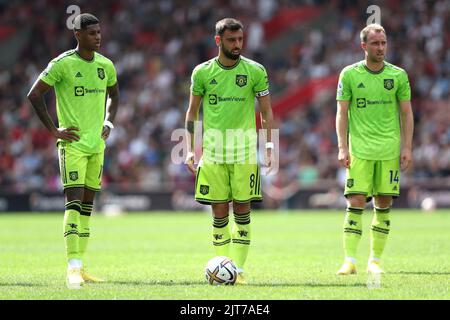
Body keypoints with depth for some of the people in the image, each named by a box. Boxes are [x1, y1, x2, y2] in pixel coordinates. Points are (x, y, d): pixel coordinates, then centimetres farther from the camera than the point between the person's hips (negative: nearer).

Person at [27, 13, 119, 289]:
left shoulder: (105, 65, 7)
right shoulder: (62, 64, -11)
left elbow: (114, 94, 26)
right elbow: (34, 95, -9)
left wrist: (108, 123, 11)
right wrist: (54, 130, -12)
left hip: (97, 143, 6)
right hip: (72, 142, -6)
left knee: (88, 203, 9)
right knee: (74, 200, -15)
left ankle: (80, 266, 14)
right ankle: (73, 267, -18)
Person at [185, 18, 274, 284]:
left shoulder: (255, 71, 1)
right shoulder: (202, 72, 4)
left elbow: (266, 112, 6)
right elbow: (192, 112, 11)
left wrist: (269, 147, -2)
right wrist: (190, 149, 5)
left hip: (245, 151, -1)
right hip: (213, 151, 1)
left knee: (242, 210, -3)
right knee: (219, 212, 1)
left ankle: (239, 269, 2)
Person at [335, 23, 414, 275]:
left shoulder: (398, 75, 5)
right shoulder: (349, 74, 2)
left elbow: (406, 113, 9)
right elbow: (342, 113, 3)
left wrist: (407, 147, 1)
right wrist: (343, 148, -6)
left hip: (390, 150, 2)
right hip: (359, 150, -2)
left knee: (384, 205, 2)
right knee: (356, 203, -9)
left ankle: (375, 260, 10)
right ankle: (350, 261, -9)